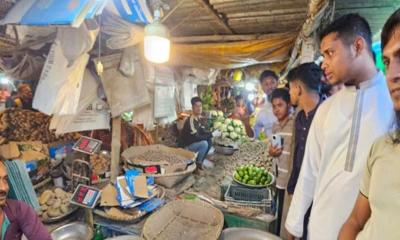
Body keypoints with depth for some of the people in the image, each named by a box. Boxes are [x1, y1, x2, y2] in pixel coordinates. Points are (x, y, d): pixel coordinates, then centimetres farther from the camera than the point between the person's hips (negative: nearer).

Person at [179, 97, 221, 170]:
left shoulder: (198, 118, 2)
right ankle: (198, 163, -7)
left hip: (193, 143, 9)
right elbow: (197, 137, -30)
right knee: (204, 144, -26)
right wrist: (212, 134, -24)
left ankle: (201, 160, 10)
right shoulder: (190, 120, -26)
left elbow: (203, 131, 6)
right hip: (186, 147, -9)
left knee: (209, 141, 0)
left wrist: (213, 133, -13)